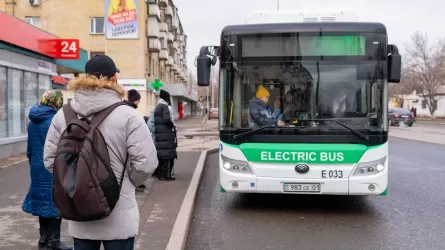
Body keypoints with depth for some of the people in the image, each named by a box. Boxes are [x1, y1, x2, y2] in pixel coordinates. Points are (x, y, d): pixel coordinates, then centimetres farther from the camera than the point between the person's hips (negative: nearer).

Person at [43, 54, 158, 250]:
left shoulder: (63, 115, -1)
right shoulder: (128, 116, -15)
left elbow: (50, 160, 4)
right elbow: (145, 164, -15)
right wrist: (126, 183, 3)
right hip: (117, 218, -4)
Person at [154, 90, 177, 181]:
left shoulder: (157, 107, 19)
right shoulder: (164, 106, -9)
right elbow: (167, 119, -21)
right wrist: (173, 126, -5)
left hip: (159, 134, 9)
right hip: (166, 134, -9)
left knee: (161, 153, 13)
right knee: (167, 153, -6)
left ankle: (161, 173, 18)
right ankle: (165, 174, -6)